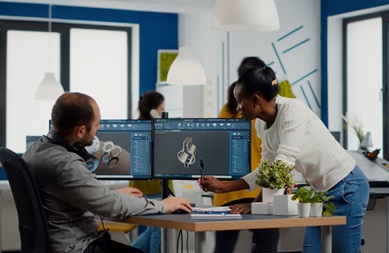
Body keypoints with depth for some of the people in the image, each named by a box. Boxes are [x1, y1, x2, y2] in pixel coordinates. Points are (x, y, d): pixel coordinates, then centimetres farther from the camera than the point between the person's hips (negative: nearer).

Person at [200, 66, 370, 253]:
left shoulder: (292, 110, -23)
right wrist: (223, 187, 1)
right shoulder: (262, 124, 2)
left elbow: (284, 164, -29)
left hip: (347, 187, -8)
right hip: (320, 190, 8)